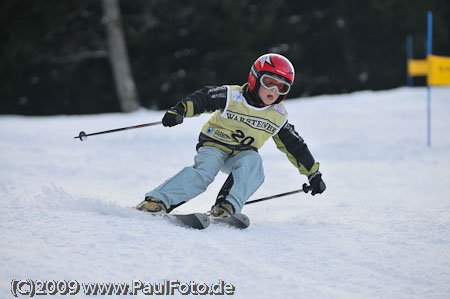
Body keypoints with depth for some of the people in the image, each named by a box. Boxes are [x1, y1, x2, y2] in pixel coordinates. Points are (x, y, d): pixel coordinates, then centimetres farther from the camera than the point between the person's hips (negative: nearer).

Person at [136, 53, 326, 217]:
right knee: (204, 172, -32)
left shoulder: (278, 116, 2)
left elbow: (294, 146, 11)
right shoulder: (232, 96, -11)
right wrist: (179, 111, -32)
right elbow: (202, 98, -13)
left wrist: (313, 173, 14)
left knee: (253, 162, -31)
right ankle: (159, 200, -37)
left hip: (242, 155, 4)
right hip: (214, 146, -4)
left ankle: (228, 205, -40)